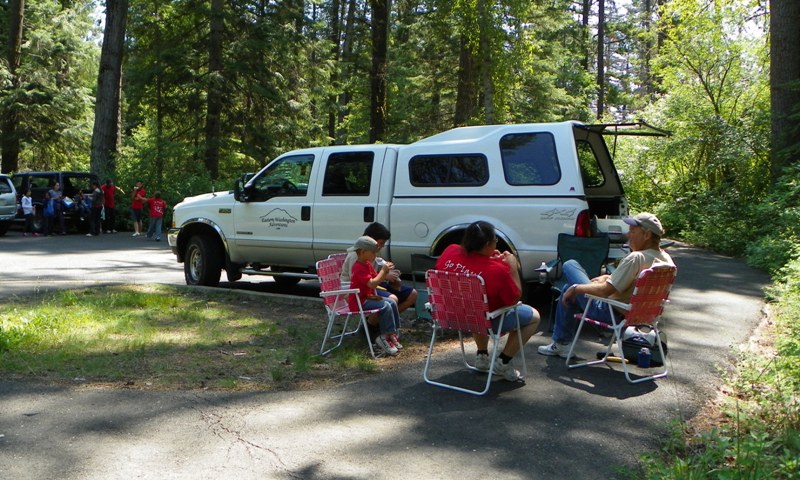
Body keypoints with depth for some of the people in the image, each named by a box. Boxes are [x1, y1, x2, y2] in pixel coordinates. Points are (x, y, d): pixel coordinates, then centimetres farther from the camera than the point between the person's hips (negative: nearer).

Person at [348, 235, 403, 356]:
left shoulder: (367, 264, 12)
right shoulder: (359, 268, -22)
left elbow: (377, 279, 15)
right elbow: (372, 284, -31)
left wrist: (386, 271, -4)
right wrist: (383, 270, -21)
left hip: (368, 297, 10)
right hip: (359, 301, -10)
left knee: (392, 303, 3)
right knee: (385, 307, -23)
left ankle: (392, 334, 4)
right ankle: (384, 337, -15)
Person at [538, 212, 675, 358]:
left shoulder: (636, 258, -26)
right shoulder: (666, 259, 1)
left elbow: (606, 290, -25)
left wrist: (575, 288, -13)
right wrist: (609, 277, 14)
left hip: (612, 314, -10)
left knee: (569, 265, 2)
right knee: (569, 290, 24)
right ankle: (561, 344, 29)